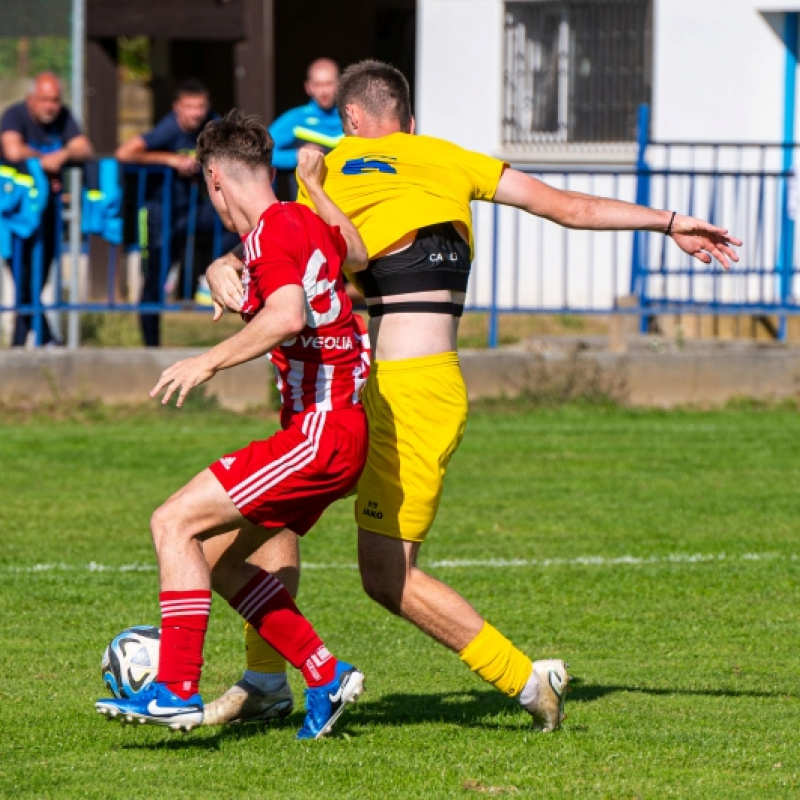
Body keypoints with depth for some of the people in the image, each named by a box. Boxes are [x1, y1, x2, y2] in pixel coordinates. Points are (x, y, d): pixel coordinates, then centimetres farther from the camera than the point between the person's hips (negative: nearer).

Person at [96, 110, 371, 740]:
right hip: (338, 427, 10)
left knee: (176, 522, -13)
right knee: (214, 554, 14)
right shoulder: (308, 221, 14)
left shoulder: (271, 231, -12)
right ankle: (325, 676, 14)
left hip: (320, 431, -10)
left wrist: (210, 361, -27)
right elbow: (361, 255, 35)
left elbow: (288, 315, -30)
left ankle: (177, 690, -18)